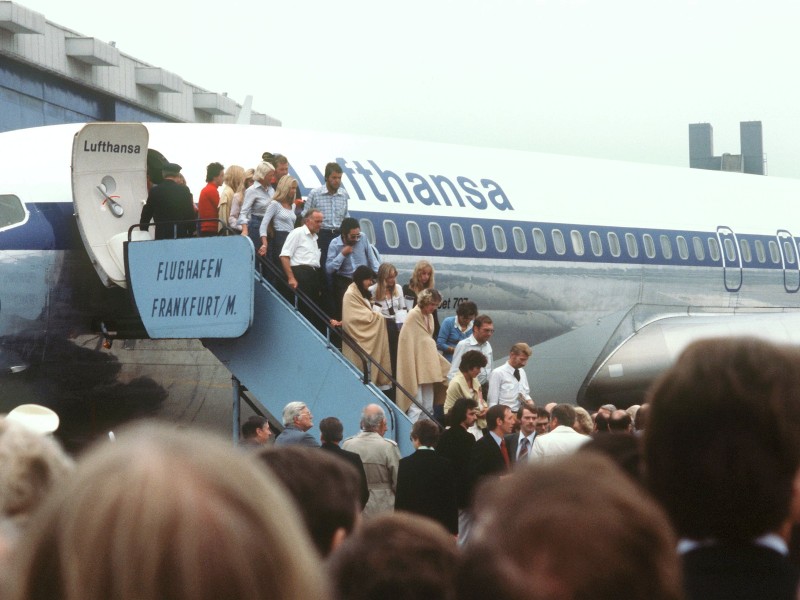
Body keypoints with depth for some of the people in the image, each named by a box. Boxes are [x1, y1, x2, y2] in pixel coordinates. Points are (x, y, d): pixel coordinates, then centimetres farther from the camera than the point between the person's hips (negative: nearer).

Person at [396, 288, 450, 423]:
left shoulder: (429, 316, 13)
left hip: (428, 366, 8)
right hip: (415, 365, -8)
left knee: (428, 406, 9)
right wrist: (411, 367, -19)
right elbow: (407, 341, -14)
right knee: (416, 404, -11)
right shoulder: (413, 316, -11)